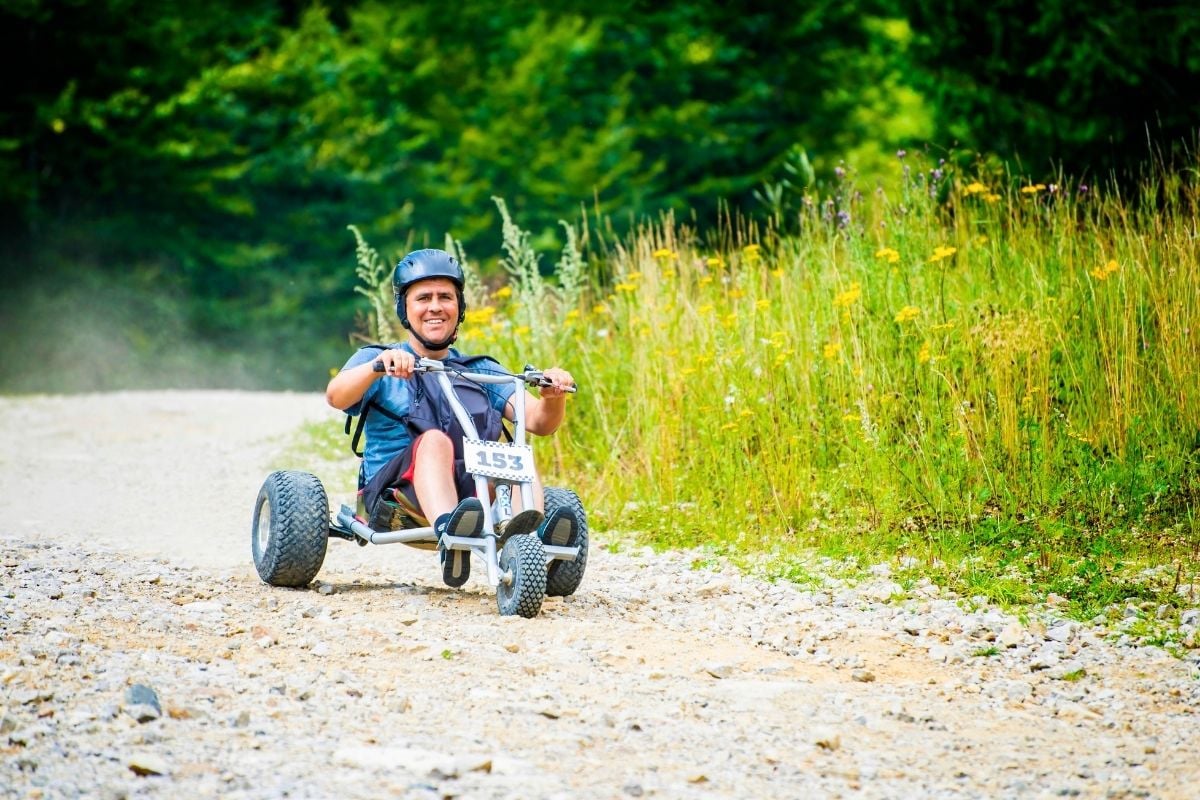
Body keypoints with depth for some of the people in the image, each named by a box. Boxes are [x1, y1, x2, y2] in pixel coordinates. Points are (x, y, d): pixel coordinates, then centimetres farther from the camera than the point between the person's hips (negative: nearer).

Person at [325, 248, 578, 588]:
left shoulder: (482, 371, 23)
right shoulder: (376, 360, 14)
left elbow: (539, 421, 9)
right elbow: (336, 397, -9)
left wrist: (553, 396, -14)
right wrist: (378, 366, -29)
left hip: (478, 492, 3)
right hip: (398, 493, -3)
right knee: (434, 440, -33)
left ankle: (531, 534, -53)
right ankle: (448, 532, -63)